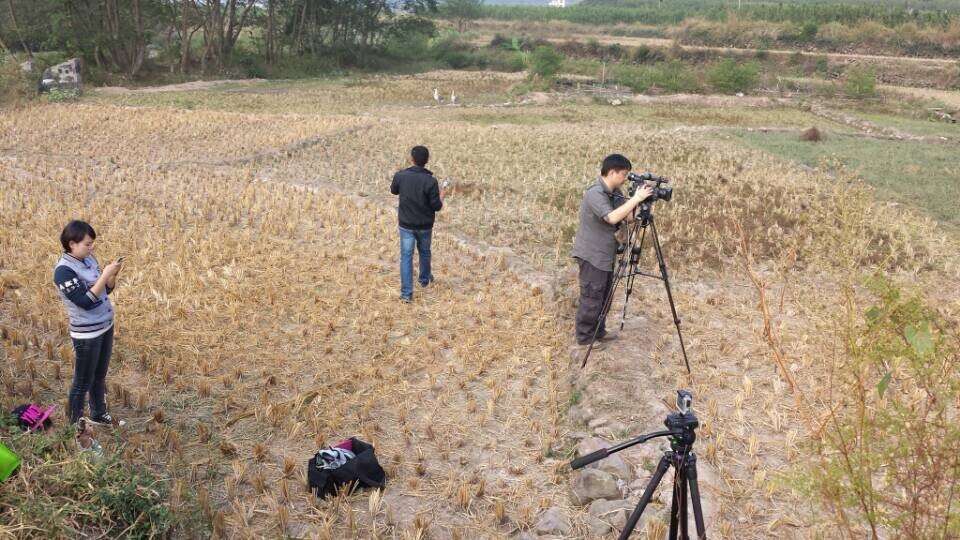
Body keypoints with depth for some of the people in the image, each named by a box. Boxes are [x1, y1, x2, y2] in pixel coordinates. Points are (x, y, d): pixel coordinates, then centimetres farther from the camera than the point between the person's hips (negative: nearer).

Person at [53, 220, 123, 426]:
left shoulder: (89, 259, 2)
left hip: (106, 325, 8)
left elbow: (106, 290, 9)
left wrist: (113, 275, -10)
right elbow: (86, 302, -26)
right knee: (83, 382, 5)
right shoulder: (64, 270, -21)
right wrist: (104, 275, -28)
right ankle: (74, 424, 19)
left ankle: (98, 414, 39)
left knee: (99, 376, 22)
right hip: (87, 334, -8)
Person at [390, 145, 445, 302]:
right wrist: (441, 196, 6)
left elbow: (394, 190, 8)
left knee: (406, 256, 4)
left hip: (406, 224, 0)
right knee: (424, 252, 23)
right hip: (425, 225, 0)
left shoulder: (400, 175, -13)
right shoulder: (430, 181, -20)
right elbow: (436, 207, -14)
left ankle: (406, 293, 0)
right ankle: (424, 279, 45)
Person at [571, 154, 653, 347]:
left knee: (604, 296, 17)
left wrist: (643, 204, -13)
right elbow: (612, 217, -36)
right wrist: (636, 198, -32)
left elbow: (629, 217, 5)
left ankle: (599, 332, 30)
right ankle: (585, 337, 11)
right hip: (592, 255, -9)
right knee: (591, 298, -1)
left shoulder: (615, 192, 7)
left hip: (605, 254, 9)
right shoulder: (595, 193, -22)